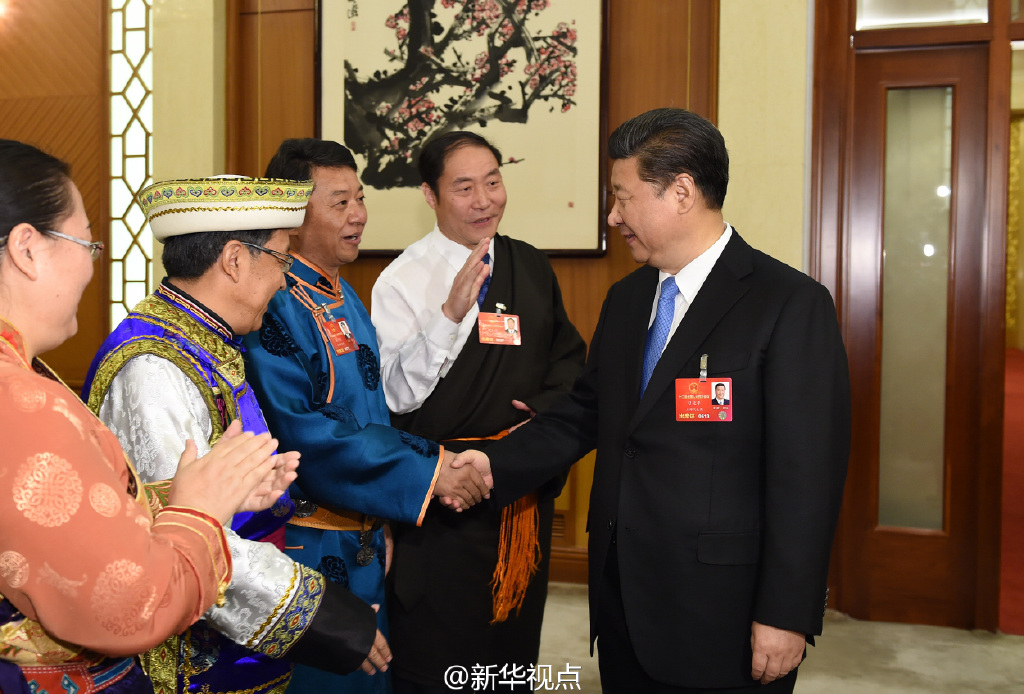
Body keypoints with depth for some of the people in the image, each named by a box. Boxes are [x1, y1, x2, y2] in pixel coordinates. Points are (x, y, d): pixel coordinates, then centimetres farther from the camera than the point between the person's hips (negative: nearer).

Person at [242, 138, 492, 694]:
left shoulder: (342, 295, 9)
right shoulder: (275, 303, -18)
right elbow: (301, 430, -25)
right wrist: (426, 468, -21)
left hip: (363, 540, 8)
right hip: (306, 542, -8)